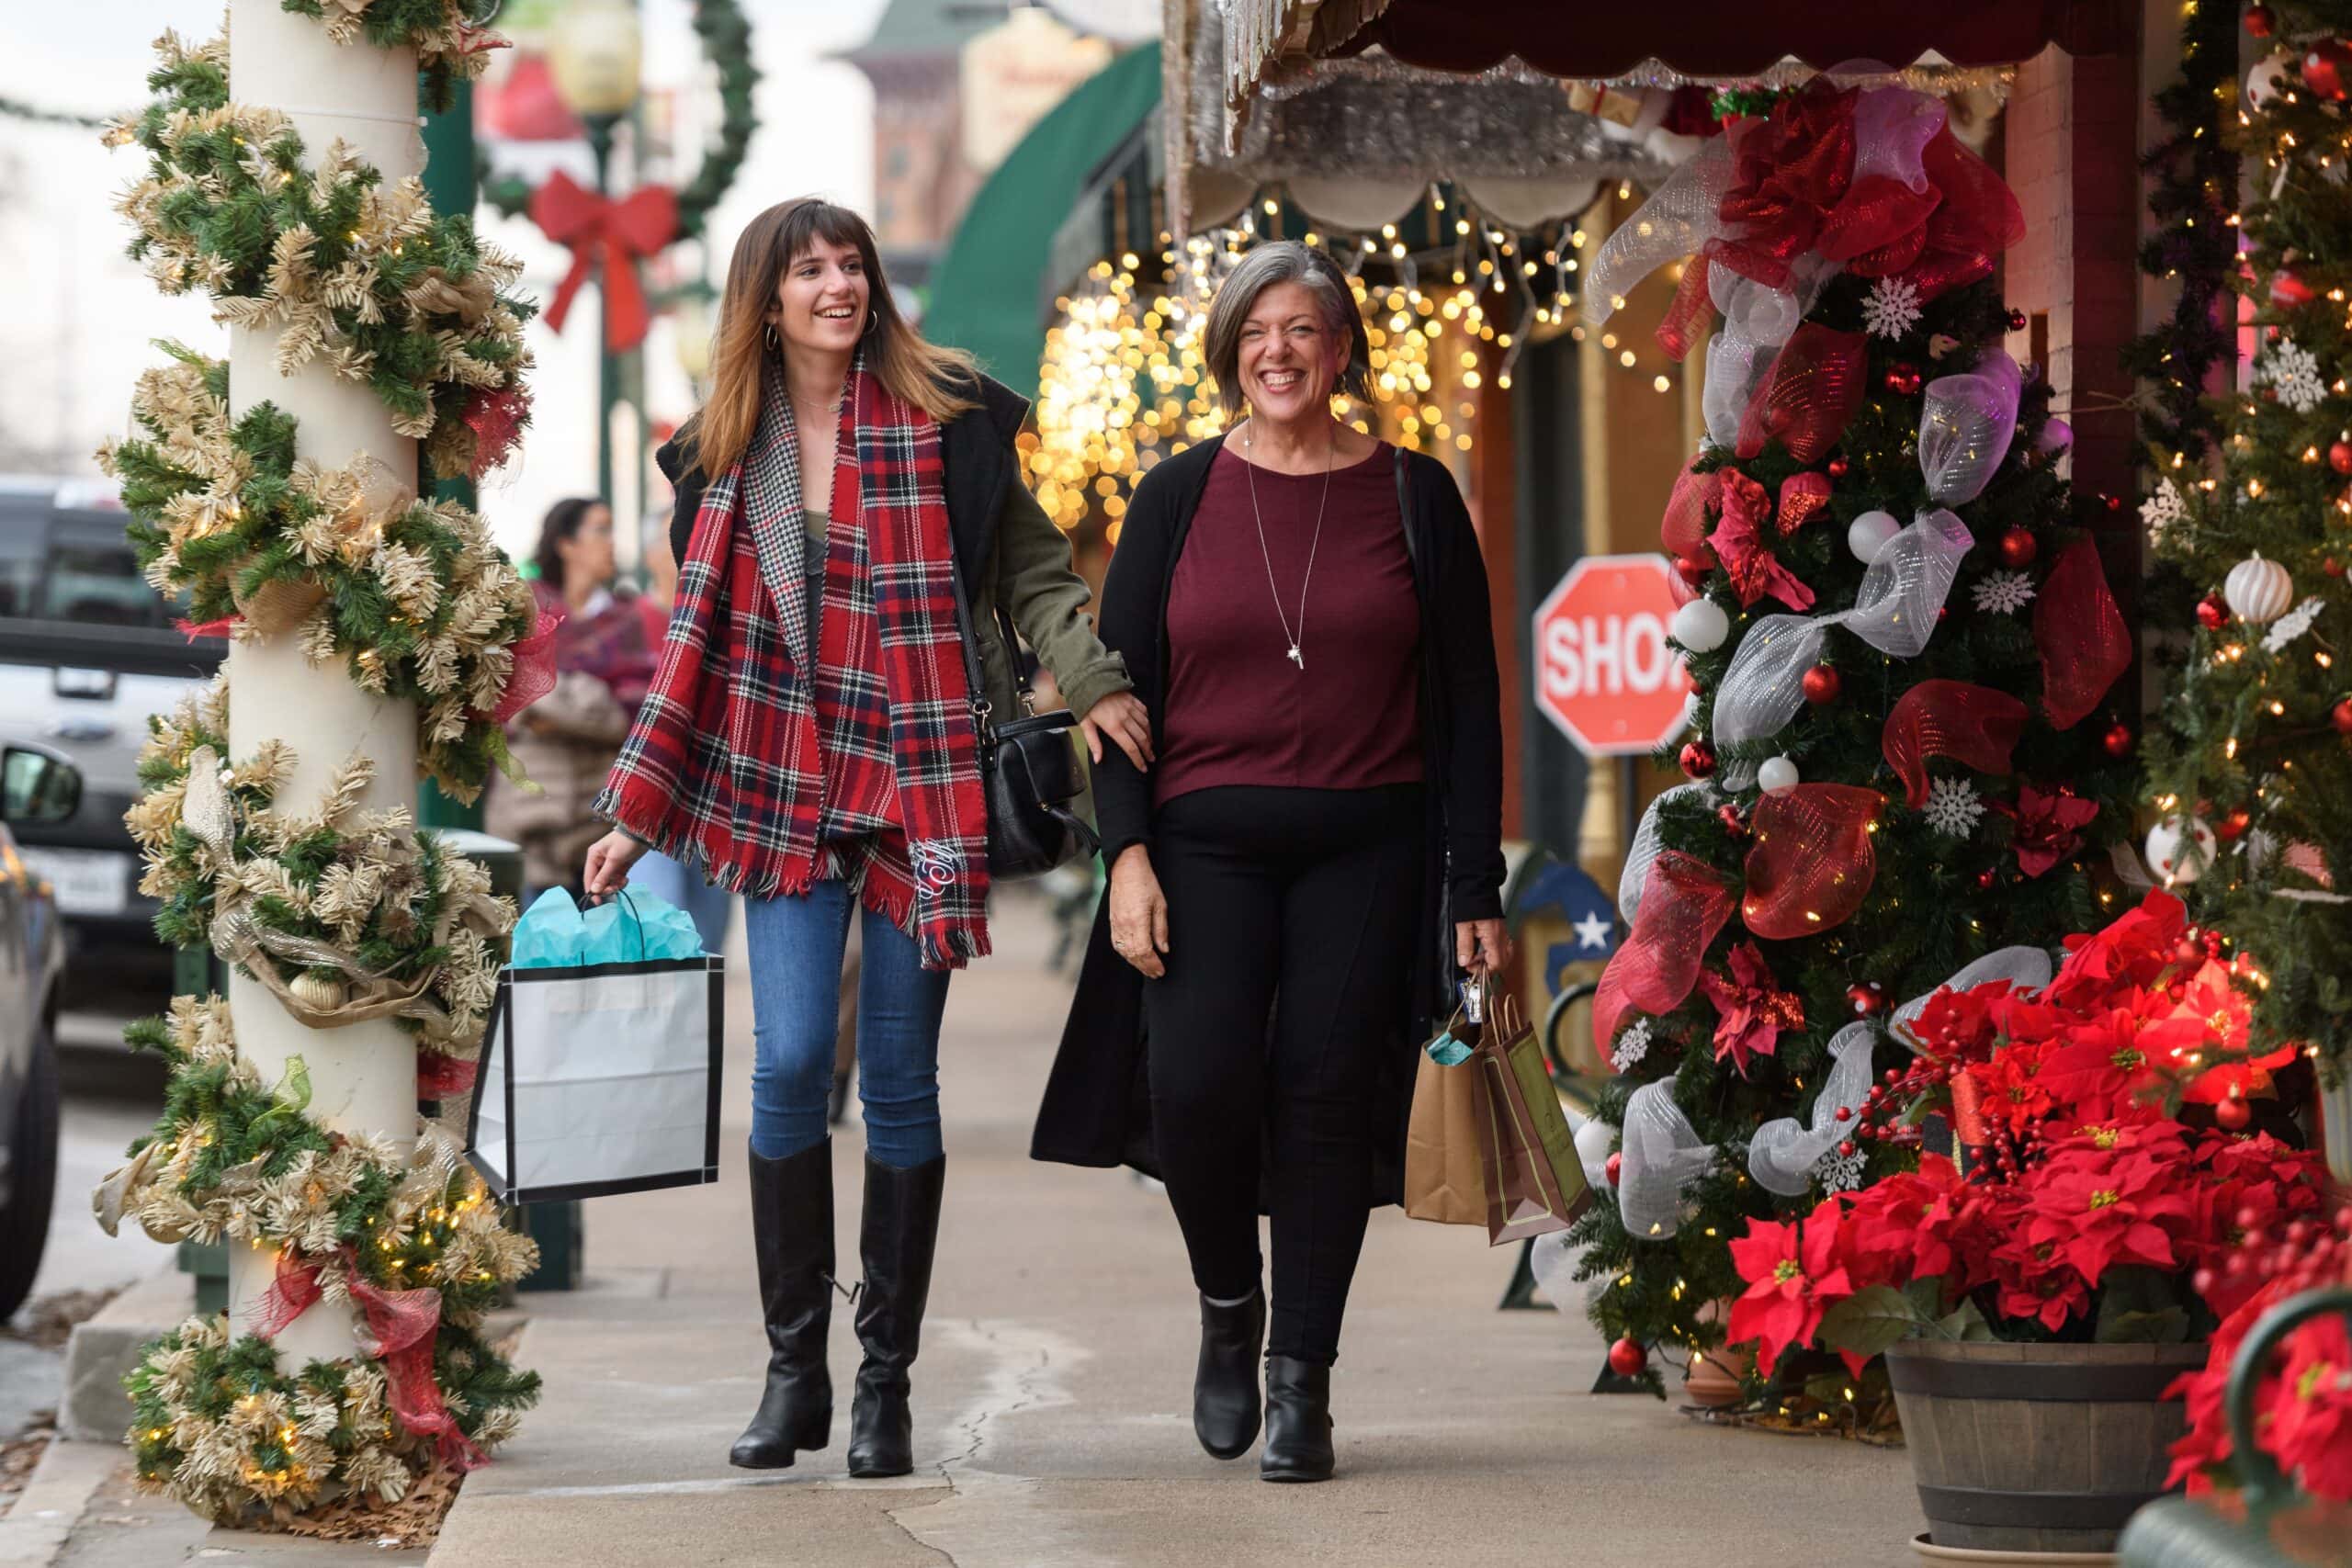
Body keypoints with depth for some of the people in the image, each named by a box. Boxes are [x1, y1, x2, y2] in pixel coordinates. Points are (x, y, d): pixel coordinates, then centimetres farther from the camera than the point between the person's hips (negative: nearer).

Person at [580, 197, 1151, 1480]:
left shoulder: (944, 420, 0)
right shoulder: (727, 452, 8)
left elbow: (1033, 569, 3)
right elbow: (698, 644, 13)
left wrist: (1092, 681, -15)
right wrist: (634, 816, 11)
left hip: (918, 785, -2)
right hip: (787, 788, 2)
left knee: (899, 1081, 2)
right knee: (790, 1063, -8)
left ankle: (885, 1380, 10)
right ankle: (794, 1368, 4)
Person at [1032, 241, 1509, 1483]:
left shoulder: (1413, 497, 6)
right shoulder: (1179, 497, 8)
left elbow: (1467, 704, 7)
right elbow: (1121, 681, 7)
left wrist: (1475, 889, 1)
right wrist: (1127, 852, -6)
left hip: (1368, 846, 0)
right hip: (1207, 842, 0)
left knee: (1326, 1088, -6)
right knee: (1197, 1081, -14)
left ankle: (1301, 1380, 4)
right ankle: (1228, 1302, 14)